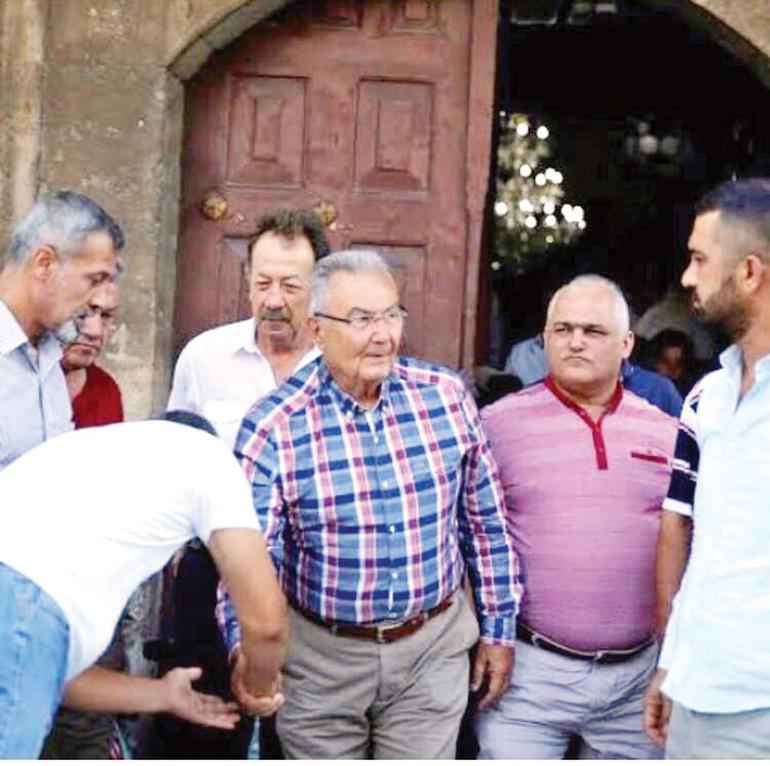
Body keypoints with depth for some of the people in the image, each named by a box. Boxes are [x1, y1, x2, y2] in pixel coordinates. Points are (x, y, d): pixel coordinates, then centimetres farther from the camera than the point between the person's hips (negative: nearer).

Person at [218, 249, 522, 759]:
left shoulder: (448, 397, -5)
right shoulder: (273, 428, -13)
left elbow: (486, 523, 5)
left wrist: (499, 629, 8)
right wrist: (246, 650, -31)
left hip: (433, 648, 1)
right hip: (320, 658, -1)